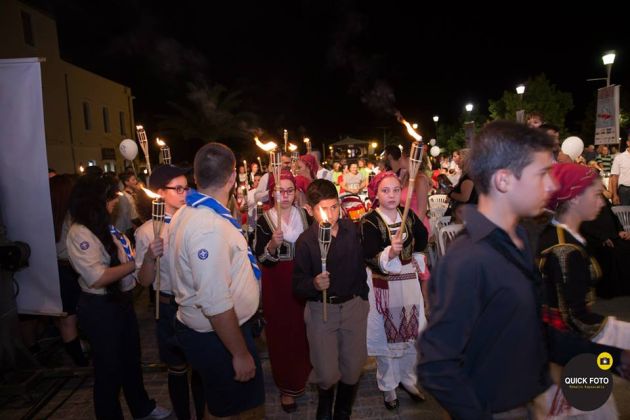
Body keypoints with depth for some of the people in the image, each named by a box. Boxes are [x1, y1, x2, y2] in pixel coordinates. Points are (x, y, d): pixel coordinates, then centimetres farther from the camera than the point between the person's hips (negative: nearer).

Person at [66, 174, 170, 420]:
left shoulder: (105, 226, 5)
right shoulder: (80, 234, -21)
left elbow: (123, 256, 11)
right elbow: (97, 278, -28)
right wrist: (135, 263, -23)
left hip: (121, 301, 9)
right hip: (100, 308, -8)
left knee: (131, 358, 23)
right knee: (109, 367, 12)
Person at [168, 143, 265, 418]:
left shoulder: (186, 213, 2)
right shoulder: (210, 227, -29)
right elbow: (216, 304, -29)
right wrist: (241, 354, -20)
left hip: (201, 330, 9)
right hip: (217, 337, -9)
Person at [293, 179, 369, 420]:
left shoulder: (352, 230, -7)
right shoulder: (305, 241, -14)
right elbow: (298, 286, -14)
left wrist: (363, 296, 13)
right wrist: (314, 284, -33)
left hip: (354, 305, 3)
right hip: (321, 310, -2)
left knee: (353, 368, 12)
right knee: (327, 374, 3)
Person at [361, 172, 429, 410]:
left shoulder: (409, 215, -2)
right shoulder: (369, 221, -16)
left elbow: (422, 241, 12)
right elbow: (372, 259, -26)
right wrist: (390, 252, -42)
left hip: (409, 282, 4)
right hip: (384, 285, -4)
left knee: (410, 332, 16)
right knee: (387, 336, 10)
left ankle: (408, 379, 38)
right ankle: (388, 385, 30)